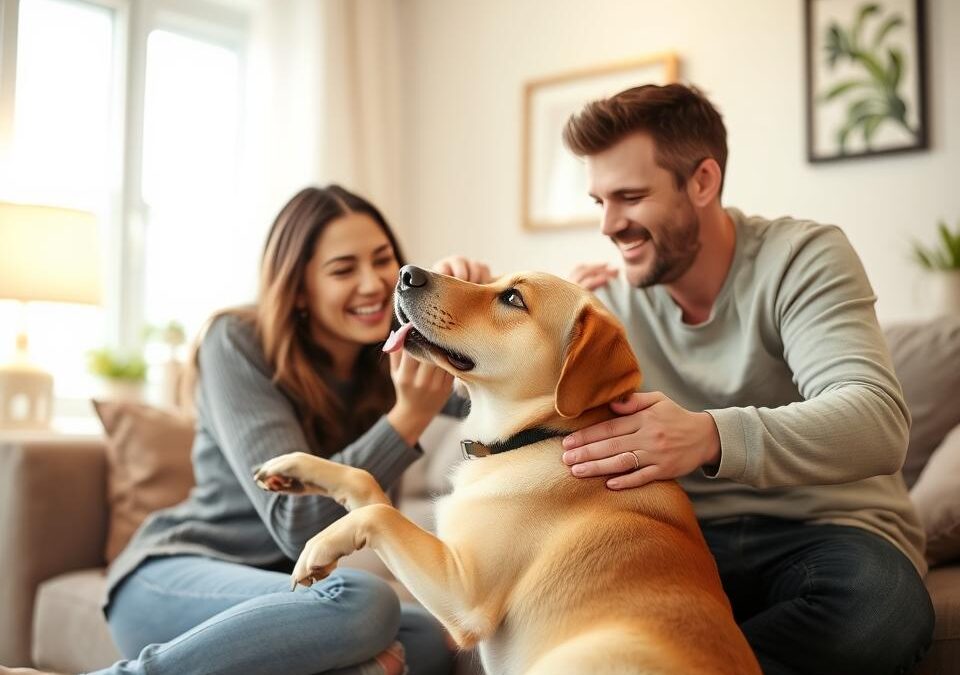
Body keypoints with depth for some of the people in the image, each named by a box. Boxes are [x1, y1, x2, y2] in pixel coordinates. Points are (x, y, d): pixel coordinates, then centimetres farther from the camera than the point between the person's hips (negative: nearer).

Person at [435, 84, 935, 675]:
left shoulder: (803, 257, -9)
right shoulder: (610, 294, 3)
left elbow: (879, 422, -25)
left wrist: (712, 436, -43)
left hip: (822, 531, -1)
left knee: (881, 597, -36)